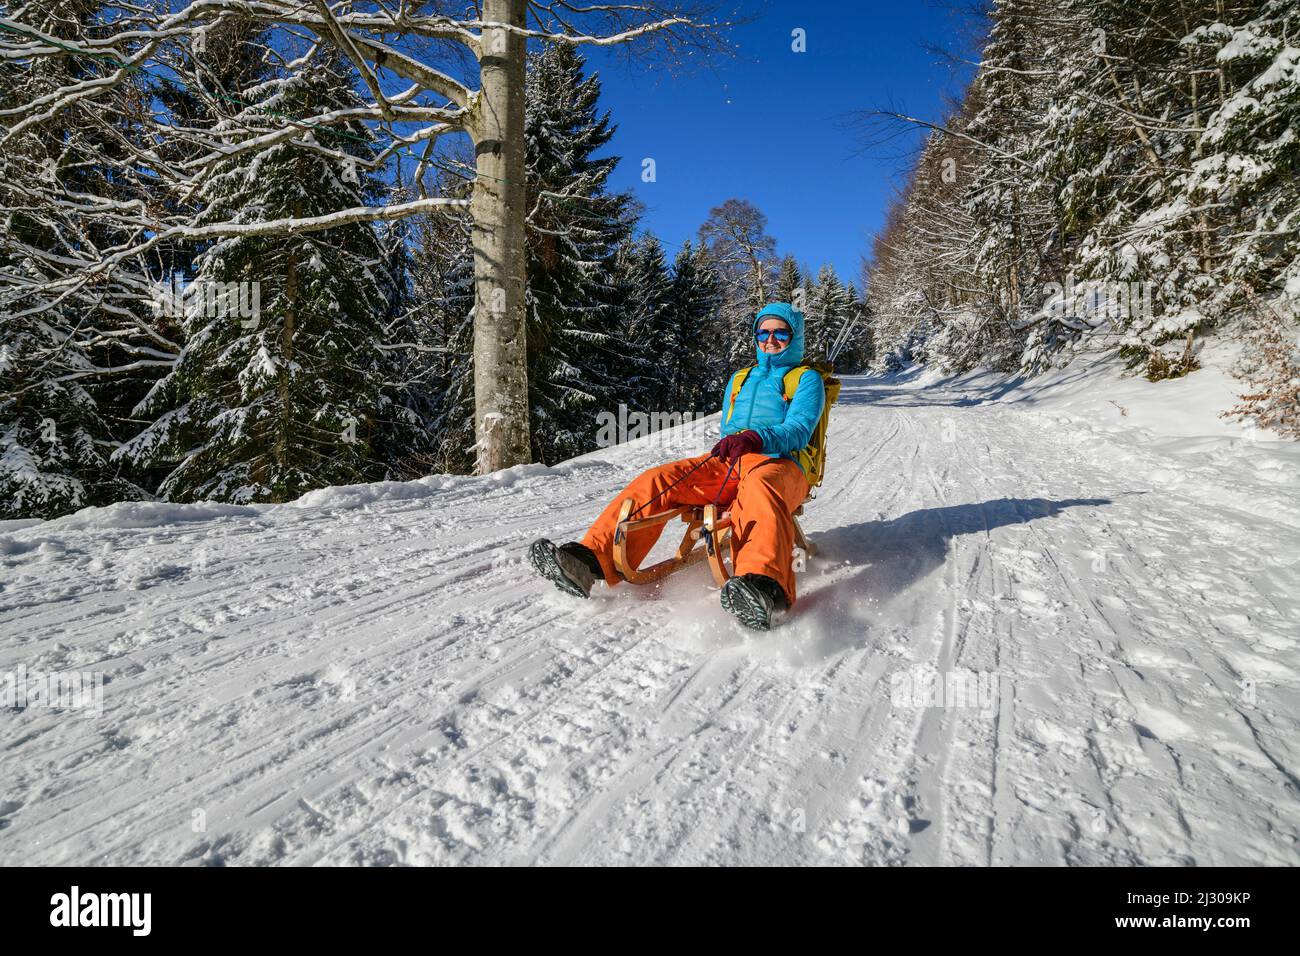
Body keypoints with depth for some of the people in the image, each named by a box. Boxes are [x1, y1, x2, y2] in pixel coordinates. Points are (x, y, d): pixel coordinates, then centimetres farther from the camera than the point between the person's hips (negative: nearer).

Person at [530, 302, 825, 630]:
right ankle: (589, 561, -34)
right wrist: (728, 445, 8)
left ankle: (765, 586, -71)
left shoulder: (807, 378, 15)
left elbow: (799, 430, -4)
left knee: (759, 488, -43)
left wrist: (758, 438, -24)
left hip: (780, 465, -5)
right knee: (656, 480, -20)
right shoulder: (739, 379, 33)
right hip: (726, 465, 5)